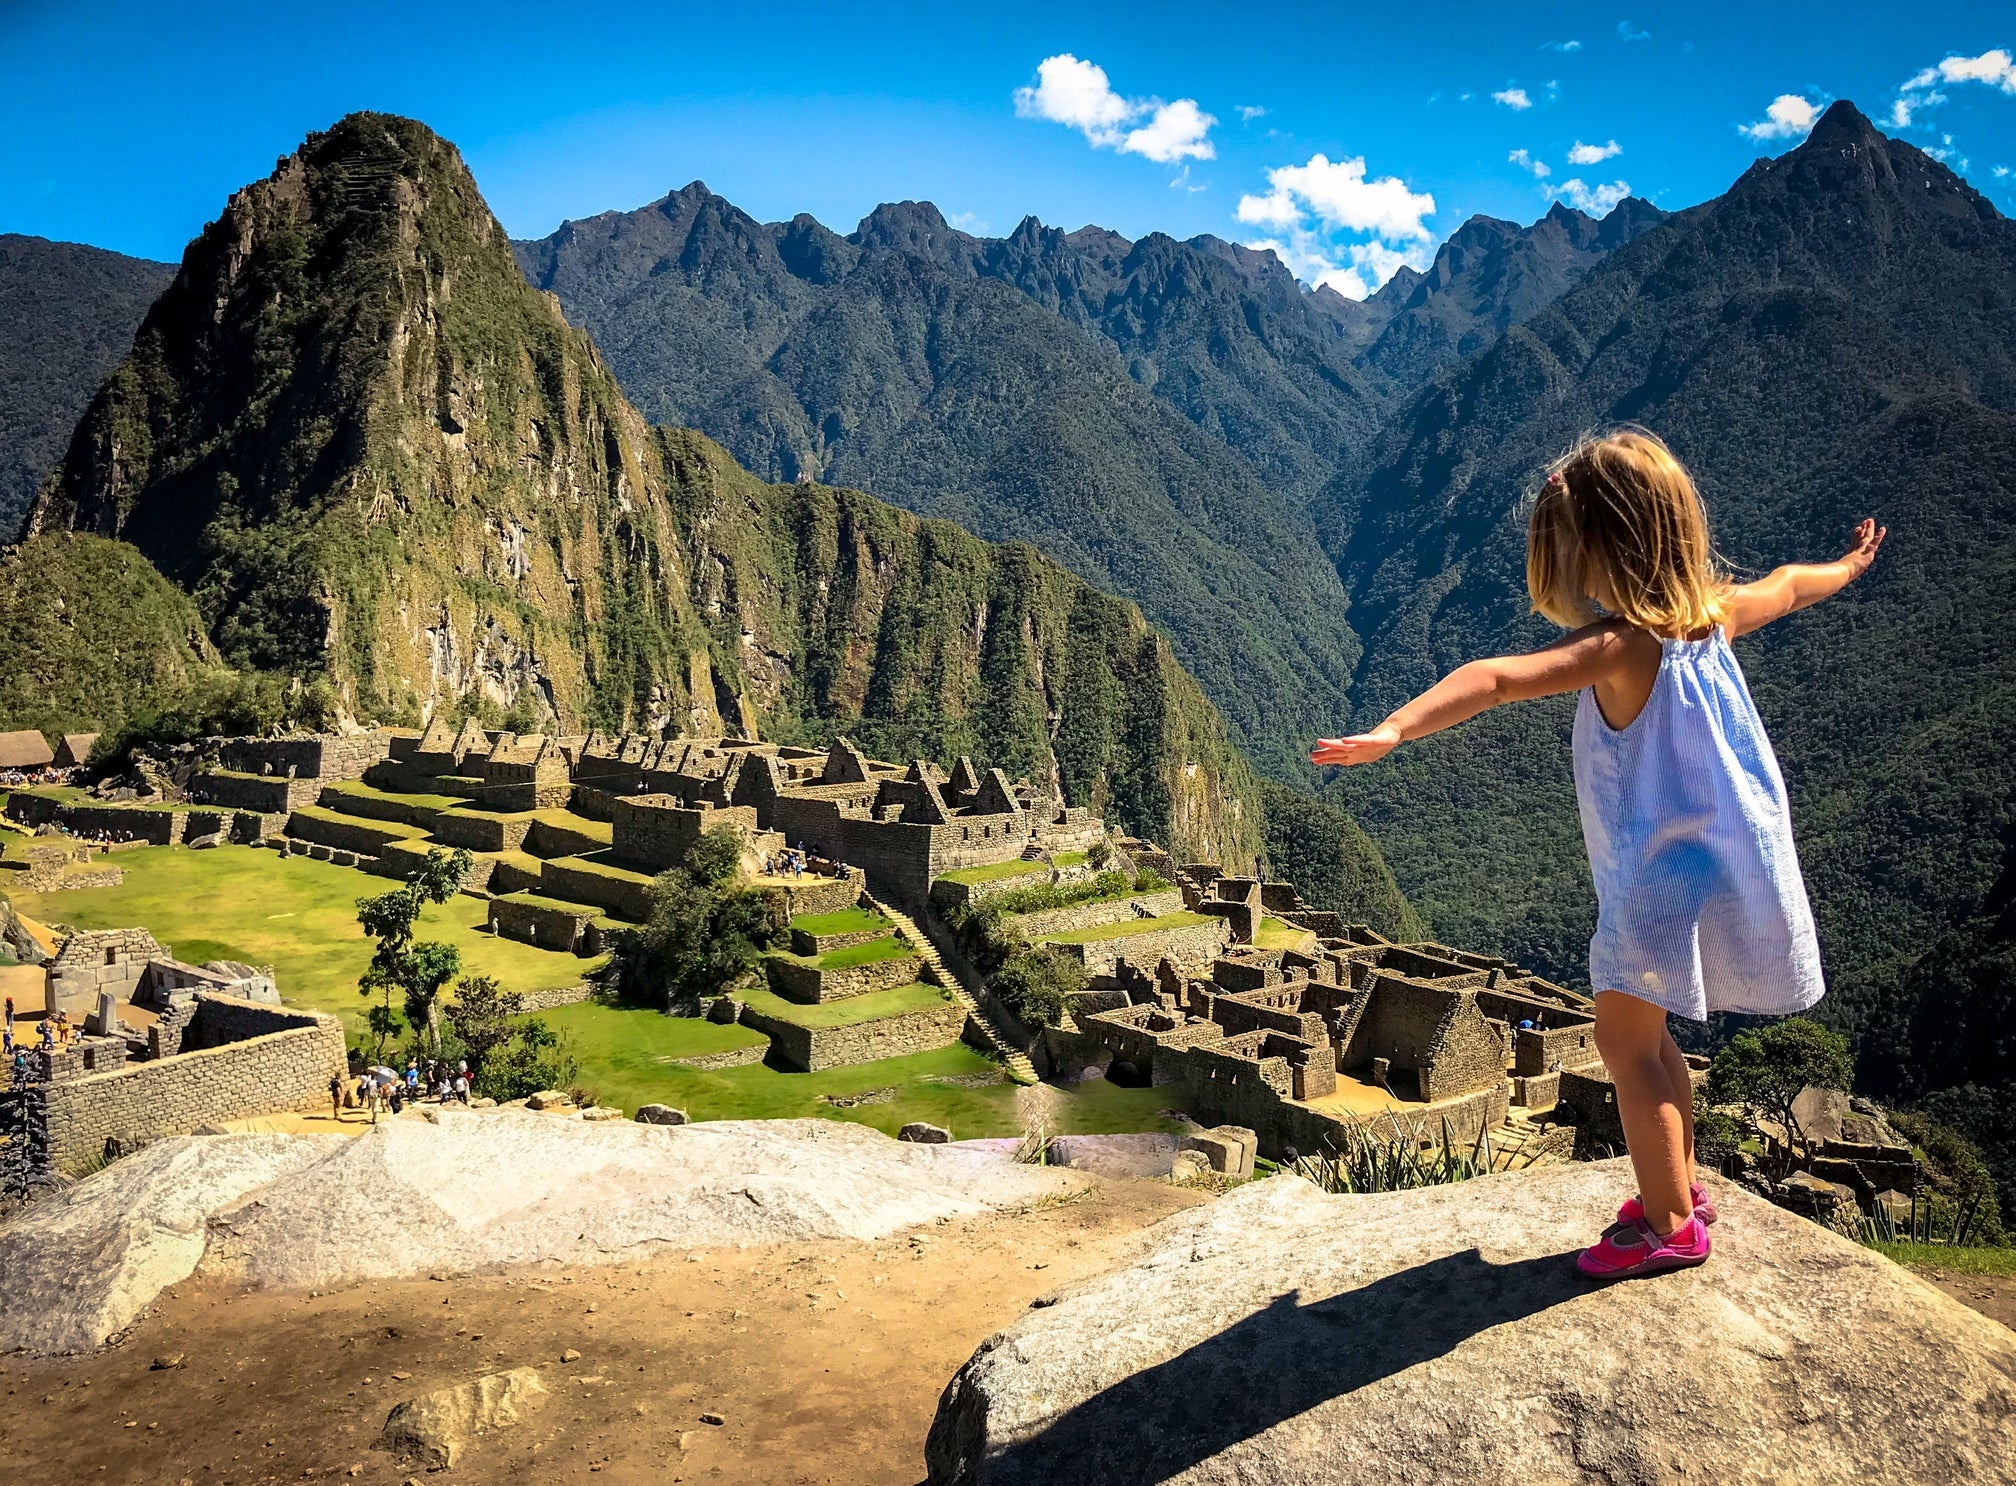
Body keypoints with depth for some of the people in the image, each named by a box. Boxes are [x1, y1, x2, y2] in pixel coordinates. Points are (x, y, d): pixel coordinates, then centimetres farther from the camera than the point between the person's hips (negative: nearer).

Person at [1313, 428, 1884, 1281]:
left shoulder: (1618, 645, -23)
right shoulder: (1712, 616, 2)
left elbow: (1496, 680, -38)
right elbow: (1788, 586, 25)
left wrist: (1394, 731, -49)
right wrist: (1849, 567, 46)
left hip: (1662, 874, -9)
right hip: (1724, 858, 9)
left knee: (1626, 1042, 1)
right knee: (1645, 1036, 20)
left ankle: (1670, 1224, 9)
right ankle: (1677, 1189, 32)